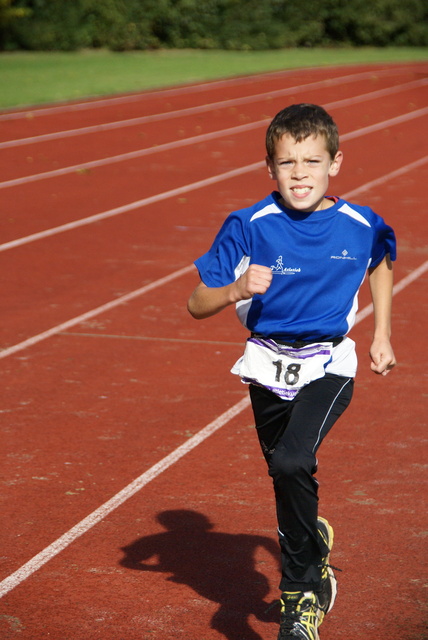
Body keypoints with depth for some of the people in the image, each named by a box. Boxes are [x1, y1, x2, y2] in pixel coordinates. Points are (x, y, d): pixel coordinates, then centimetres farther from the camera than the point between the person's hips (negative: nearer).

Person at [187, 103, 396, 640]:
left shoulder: (360, 226, -8)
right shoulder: (250, 227, -12)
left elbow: (380, 265, 17)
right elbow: (197, 305, -11)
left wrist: (381, 335, 14)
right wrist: (235, 289, -30)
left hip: (328, 366, -2)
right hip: (269, 367, 2)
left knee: (292, 463, -24)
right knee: (286, 477, 15)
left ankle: (301, 594, -5)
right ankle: (313, 540, 49)